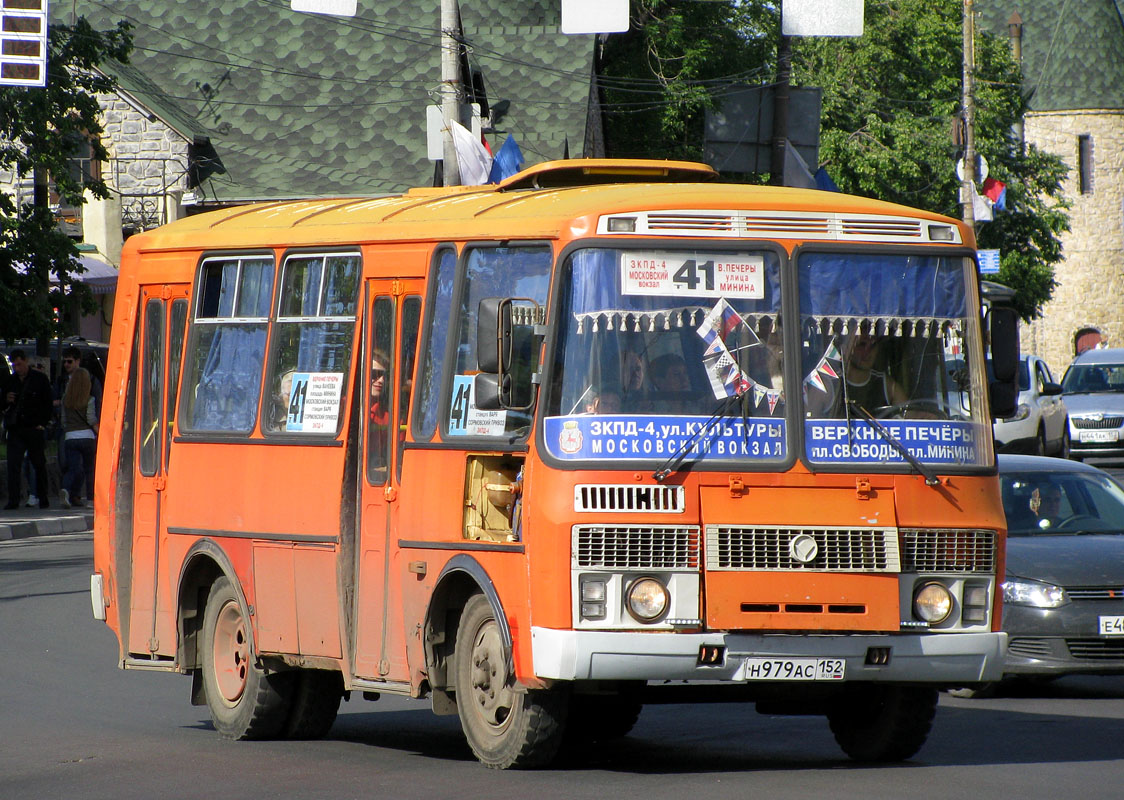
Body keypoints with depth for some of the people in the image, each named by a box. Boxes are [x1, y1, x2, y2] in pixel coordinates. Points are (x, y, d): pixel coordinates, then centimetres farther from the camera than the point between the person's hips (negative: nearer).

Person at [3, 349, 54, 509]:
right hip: (15, 428, 2)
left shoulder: (40, 379, 1)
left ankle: (43, 499, 15)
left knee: (39, 465, 6)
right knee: (13, 464, -8)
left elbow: (48, 405, 3)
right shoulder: (10, 381, 10)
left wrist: (42, 423, -6)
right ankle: (13, 500, -11)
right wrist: (6, 401, -5)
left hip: (35, 428, -2)